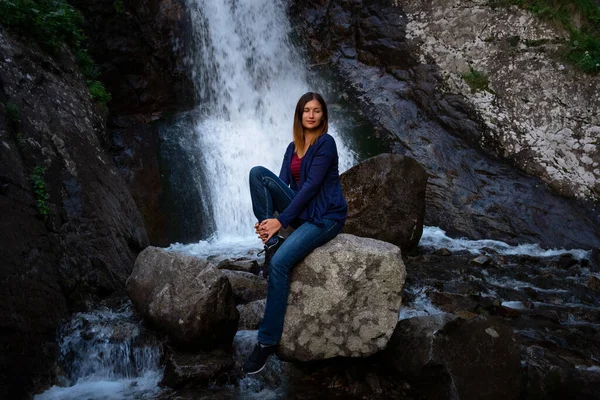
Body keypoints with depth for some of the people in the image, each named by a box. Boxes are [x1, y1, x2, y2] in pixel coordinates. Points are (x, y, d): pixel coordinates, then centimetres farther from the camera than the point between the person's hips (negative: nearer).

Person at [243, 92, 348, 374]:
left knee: (280, 263, -29)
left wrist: (281, 220, -20)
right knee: (258, 172, -13)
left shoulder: (326, 143, -11)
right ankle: (271, 242, -13)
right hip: (301, 211, 7)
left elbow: (311, 186, -18)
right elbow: (282, 184, 3)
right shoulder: (293, 147, 11)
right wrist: (266, 219, -14)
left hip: (325, 216, -7)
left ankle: (267, 341, -20)